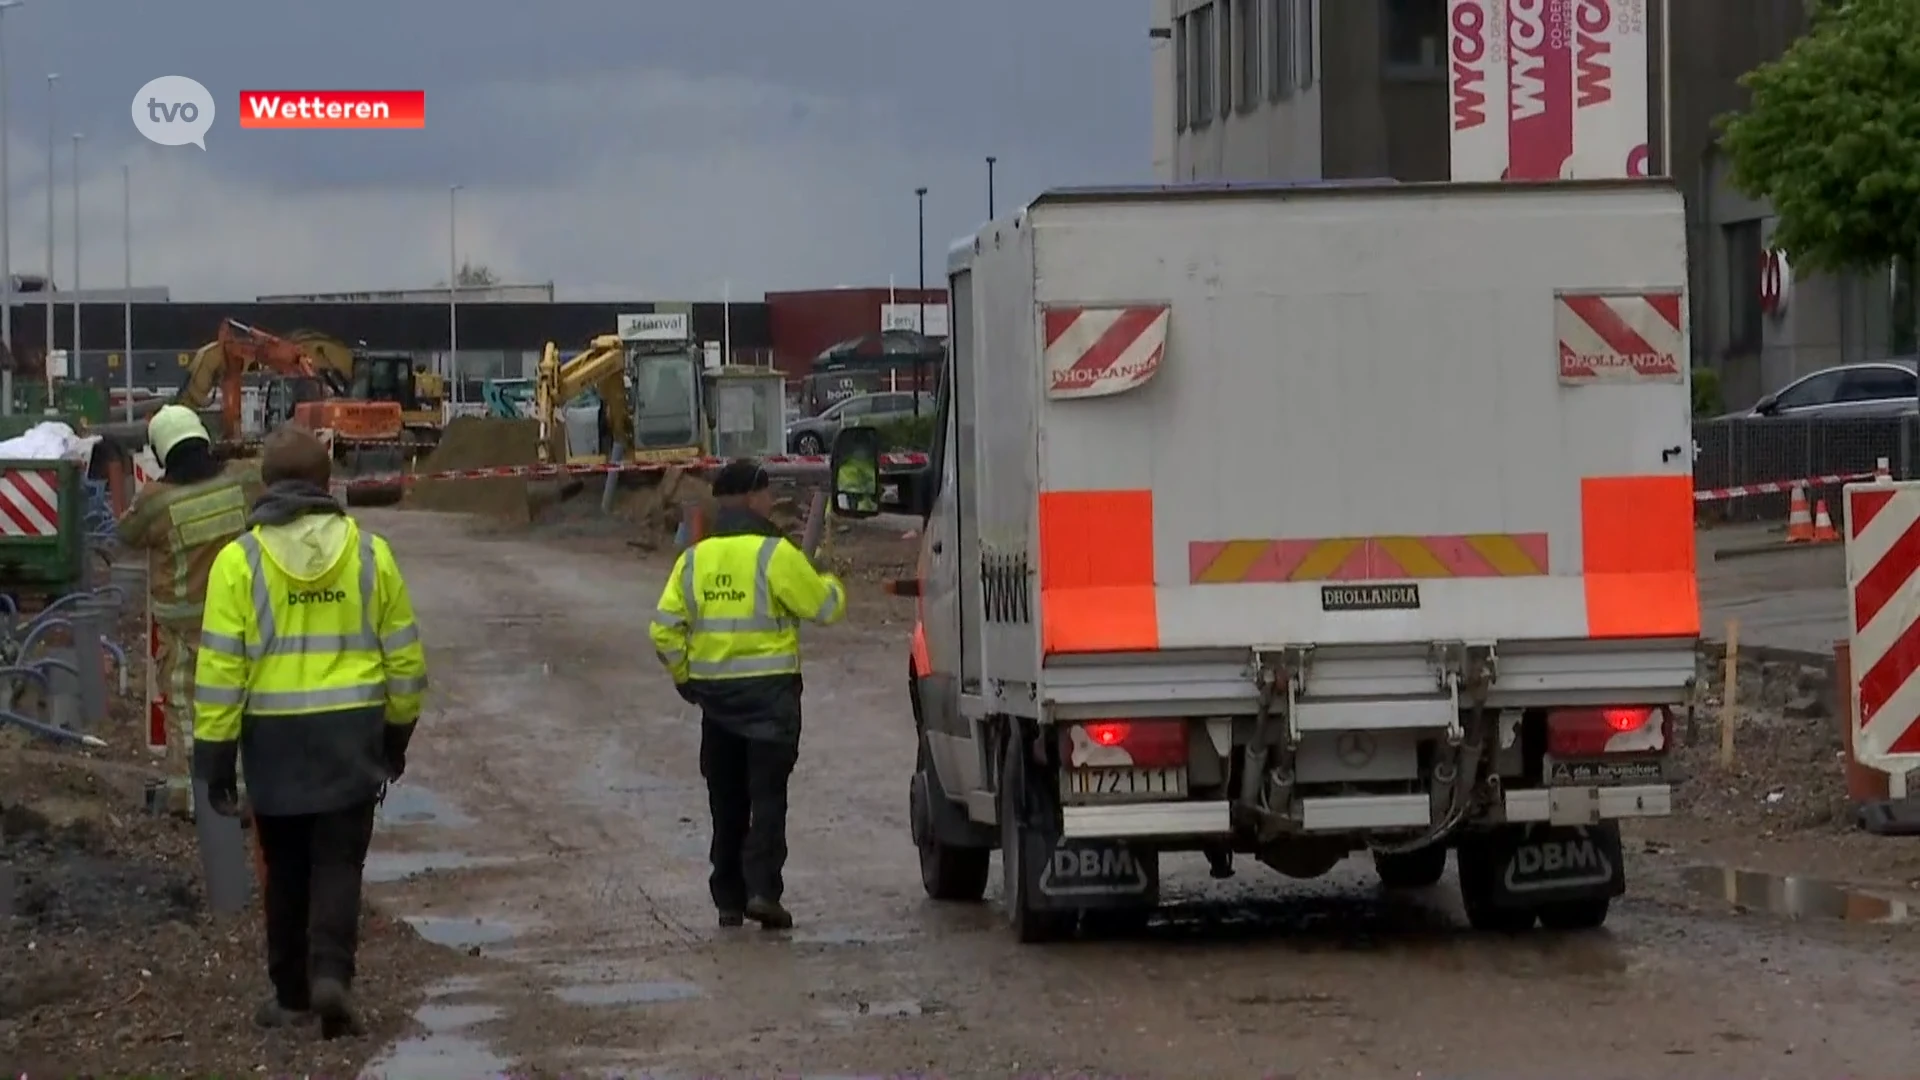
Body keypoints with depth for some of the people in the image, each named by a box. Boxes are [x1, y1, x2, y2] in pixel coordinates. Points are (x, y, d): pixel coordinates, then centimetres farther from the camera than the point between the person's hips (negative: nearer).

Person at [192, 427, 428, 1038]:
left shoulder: (240, 561, -5)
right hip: (350, 734, 1)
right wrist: (398, 735, 21)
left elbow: (220, 668, -7)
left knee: (287, 868, 13)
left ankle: (291, 993, 20)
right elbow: (404, 656, 8)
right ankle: (331, 972, -15)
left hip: (275, 737, 0)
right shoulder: (369, 553, 2)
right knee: (339, 861, 4)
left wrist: (215, 756, -1)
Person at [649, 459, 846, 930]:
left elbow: (664, 629, 2)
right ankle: (762, 888, -16)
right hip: (770, 692, -5)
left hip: (715, 694, 5)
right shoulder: (774, 554, -11)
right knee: (767, 793, -4)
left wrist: (684, 676, 15)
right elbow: (824, 607, -5)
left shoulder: (694, 559, 5)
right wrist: (831, 583, 17)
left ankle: (728, 898, 15)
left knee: (726, 799, 13)